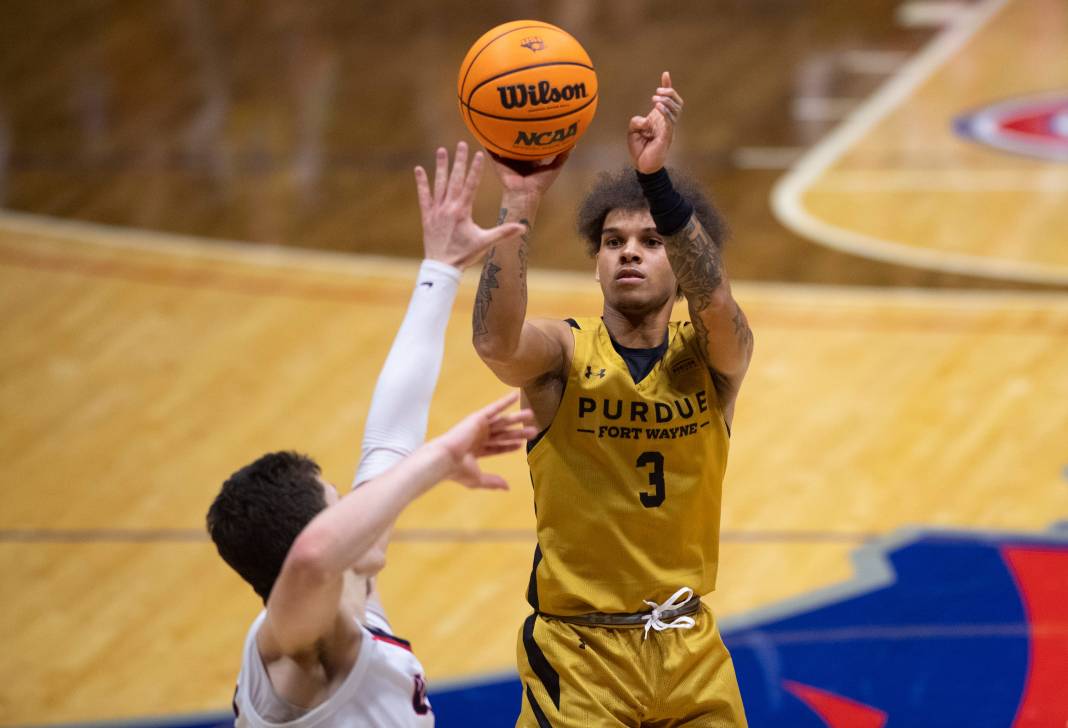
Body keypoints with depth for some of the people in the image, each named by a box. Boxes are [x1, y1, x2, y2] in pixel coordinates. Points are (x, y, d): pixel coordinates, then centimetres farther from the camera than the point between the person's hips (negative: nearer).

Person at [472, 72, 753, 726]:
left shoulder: (713, 356, -4)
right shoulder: (564, 353, -7)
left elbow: (713, 301, -27)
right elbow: (494, 340, -30)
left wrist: (657, 178, -41)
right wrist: (519, 202, -41)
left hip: (690, 649, 2)